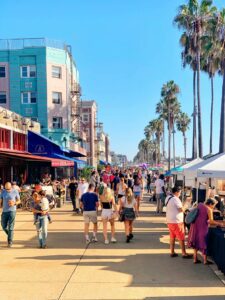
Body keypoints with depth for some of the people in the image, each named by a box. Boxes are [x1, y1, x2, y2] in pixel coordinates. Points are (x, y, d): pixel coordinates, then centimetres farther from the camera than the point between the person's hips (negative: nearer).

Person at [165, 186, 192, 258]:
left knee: (172, 237, 16)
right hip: (176, 221, -9)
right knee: (181, 238, 0)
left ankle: (172, 252, 20)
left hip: (169, 220, 9)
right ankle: (184, 254, 6)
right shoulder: (175, 199, -19)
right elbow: (182, 210, -20)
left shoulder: (168, 198, 10)